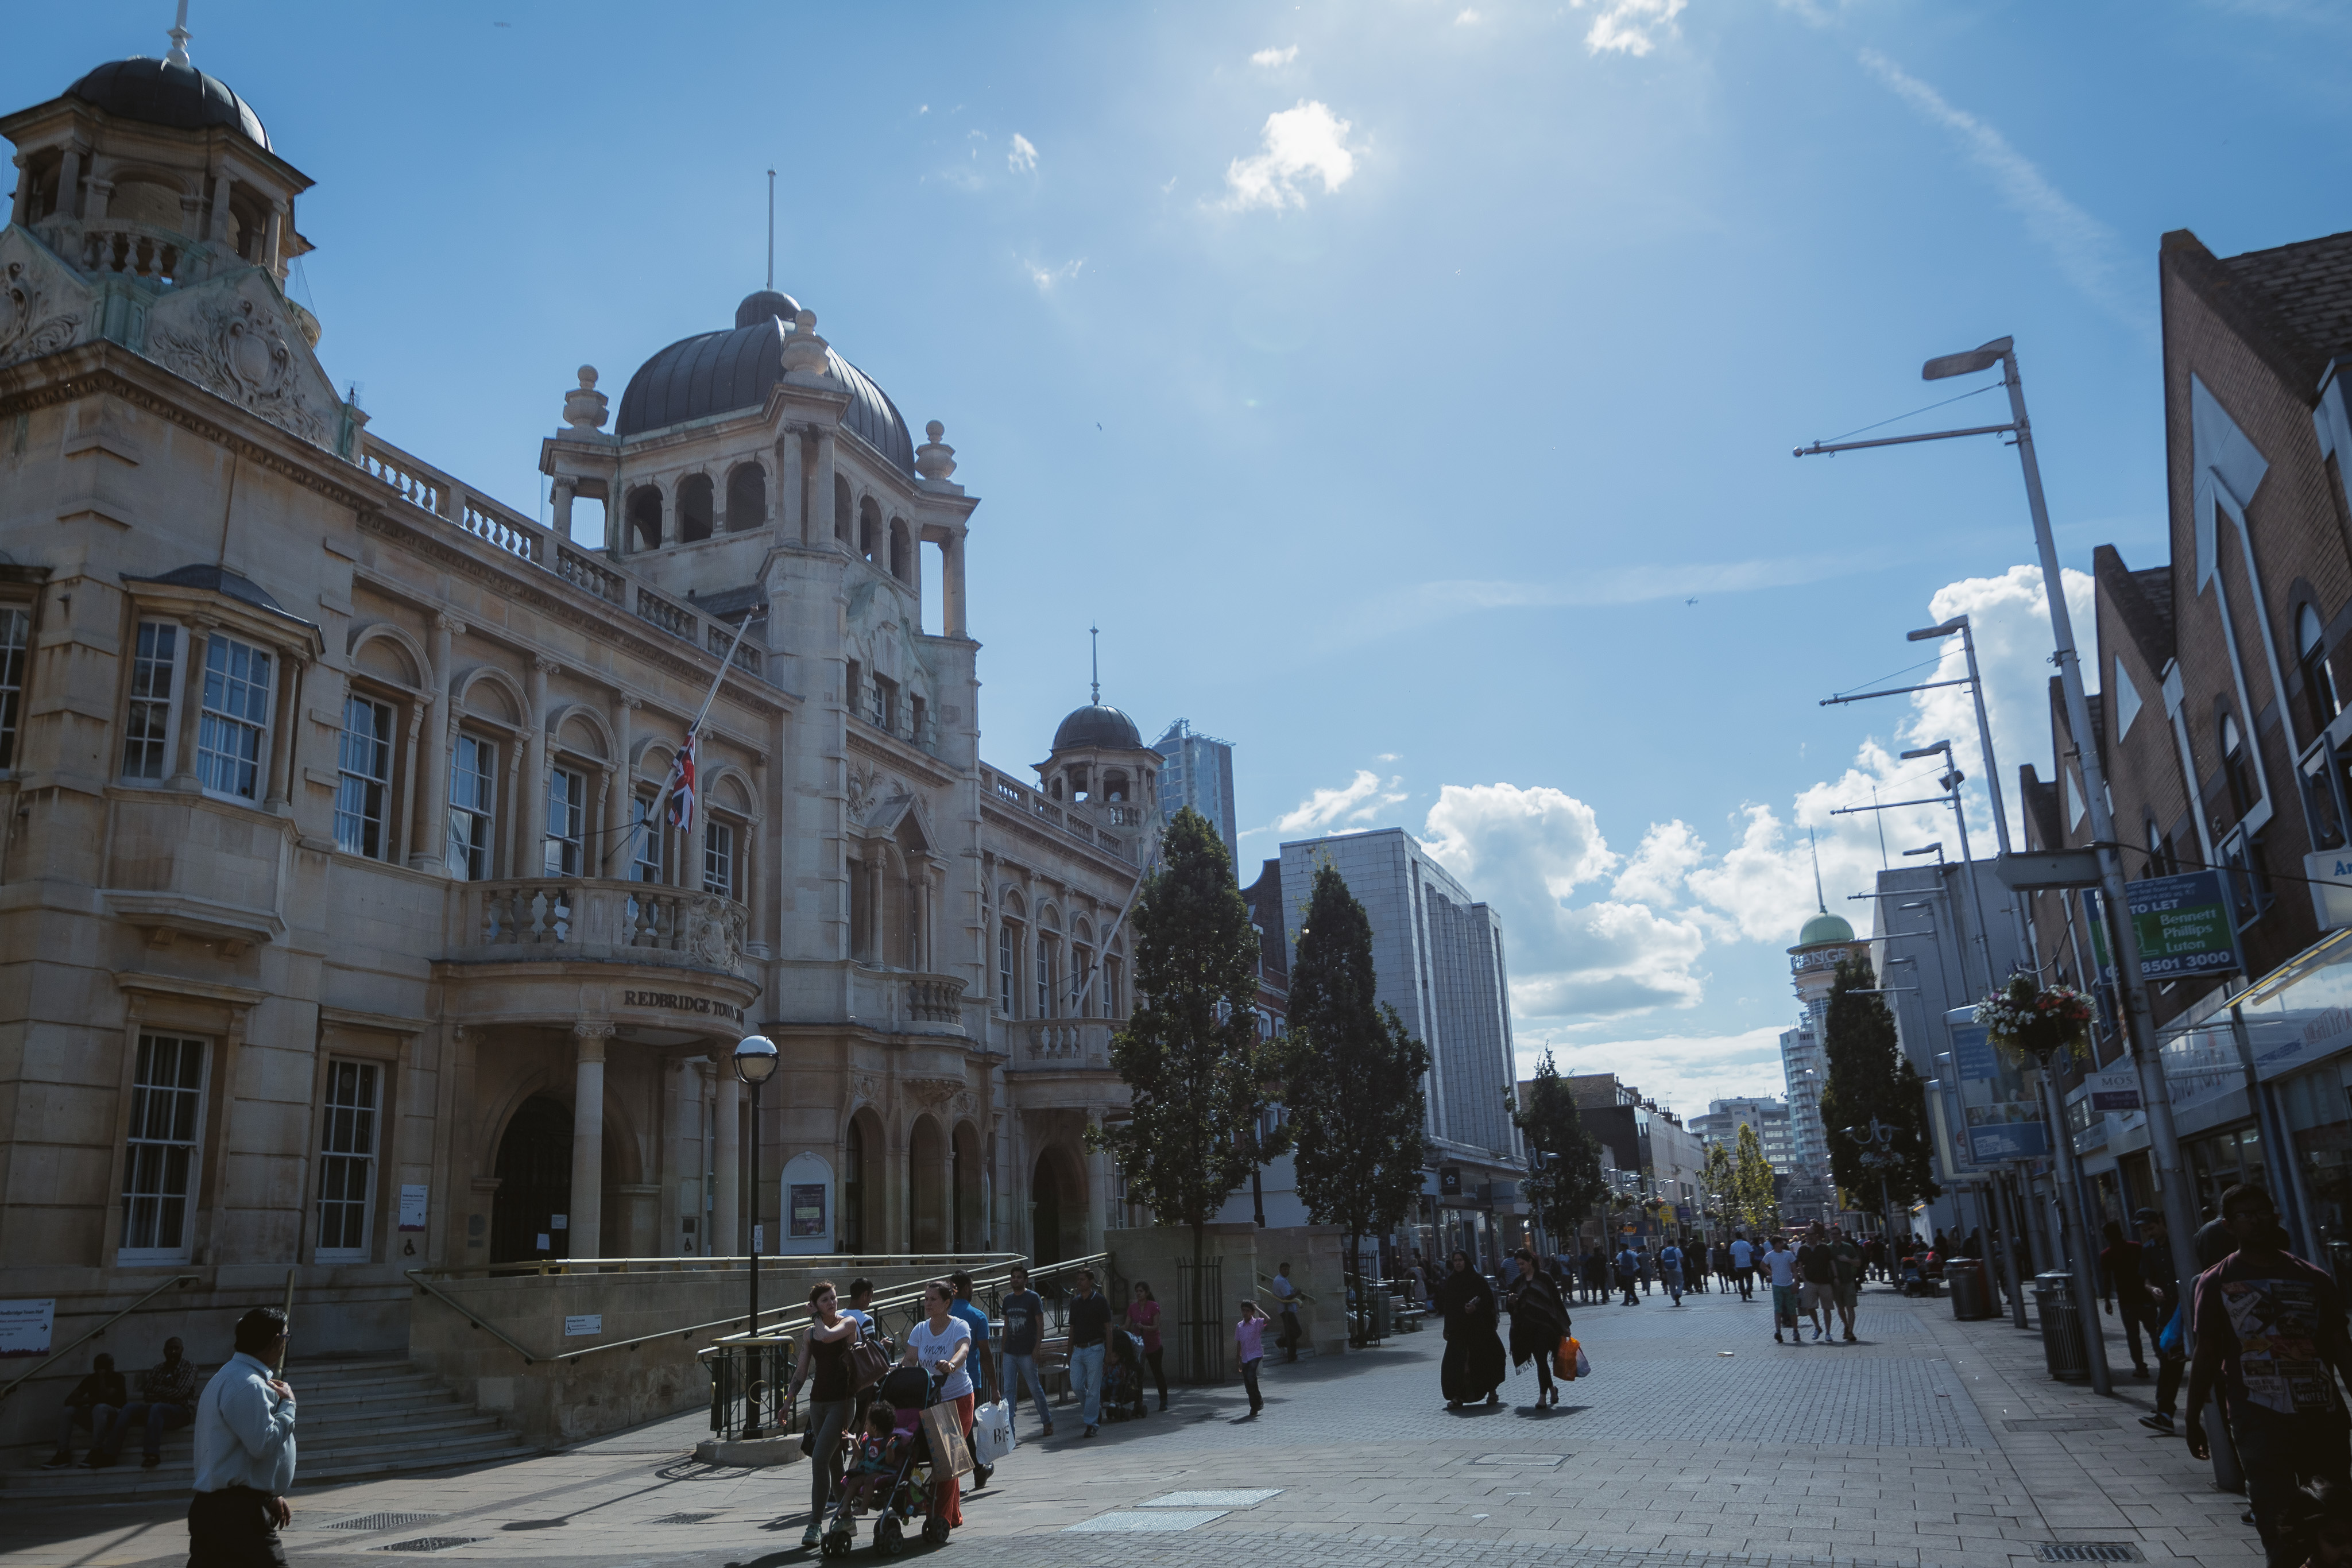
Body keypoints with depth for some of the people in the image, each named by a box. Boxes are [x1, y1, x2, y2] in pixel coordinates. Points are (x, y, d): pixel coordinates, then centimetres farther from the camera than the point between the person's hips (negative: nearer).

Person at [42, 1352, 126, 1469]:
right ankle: (63, 1454, -19)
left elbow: (104, 1398, -23)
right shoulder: (91, 1379, 5)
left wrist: (101, 1378, -16)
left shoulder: (117, 1377, -8)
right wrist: (91, 1400, -19)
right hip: (95, 1417, 6)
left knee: (100, 1407, -37)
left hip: (115, 1414, -6)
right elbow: (69, 1400, -4)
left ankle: (95, 1451, -39)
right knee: (66, 1412, -15)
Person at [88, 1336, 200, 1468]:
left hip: (181, 1411, -5)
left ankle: (153, 1454, -46)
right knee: (129, 1407, -18)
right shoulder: (158, 1368, 17)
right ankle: (108, 1455, -27)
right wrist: (166, 1392, -9)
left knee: (157, 1408, -36)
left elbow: (179, 1393, -9)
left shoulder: (189, 1366, 3)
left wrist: (157, 1390, 0)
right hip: (159, 1410, 5)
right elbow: (147, 1395, 6)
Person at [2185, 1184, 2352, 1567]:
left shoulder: (2312, 1278, 8)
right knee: (2284, 1537, -5)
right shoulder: (2215, 1284, 1)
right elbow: (2207, 1356, 4)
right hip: (2261, 1423, -3)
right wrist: (2193, 1418, 4)